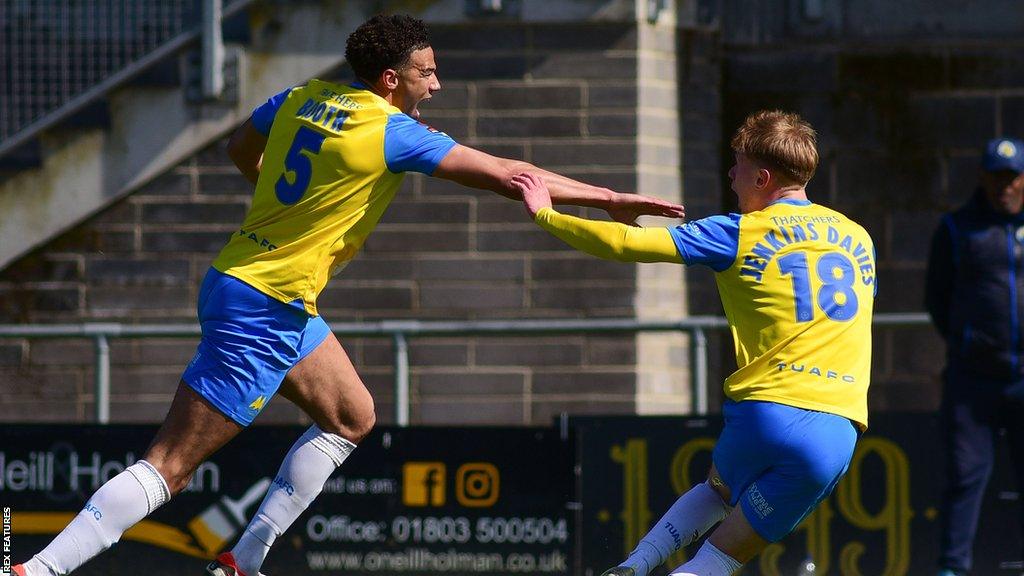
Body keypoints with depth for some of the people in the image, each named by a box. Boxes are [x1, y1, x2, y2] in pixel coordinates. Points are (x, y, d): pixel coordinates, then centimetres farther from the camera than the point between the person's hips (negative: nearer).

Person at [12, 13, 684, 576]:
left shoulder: (303, 97, 6)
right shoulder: (394, 133, -15)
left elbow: (242, 148, 25)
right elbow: (506, 174, -13)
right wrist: (609, 199, -5)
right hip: (265, 313, -9)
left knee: (352, 418, 19)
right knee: (169, 468, -9)